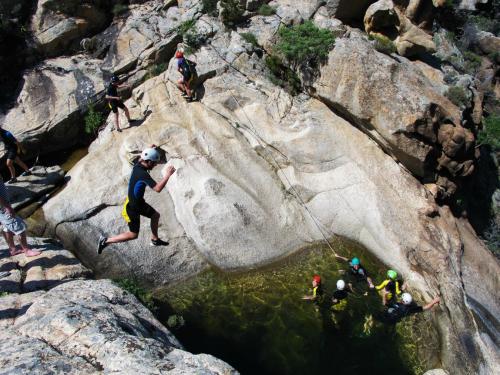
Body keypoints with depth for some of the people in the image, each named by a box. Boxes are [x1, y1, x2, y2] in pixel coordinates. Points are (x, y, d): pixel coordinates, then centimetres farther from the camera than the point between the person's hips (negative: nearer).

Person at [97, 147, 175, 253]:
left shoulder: (137, 166, -6)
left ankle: (155, 240, 37)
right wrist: (167, 175, -36)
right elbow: (158, 189, -42)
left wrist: (149, 150, 17)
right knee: (133, 235, 3)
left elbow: (141, 158, 22)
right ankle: (105, 241, 12)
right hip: (132, 207, -10)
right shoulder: (143, 174, -32)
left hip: (139, 202, 10)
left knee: (155, 215, 21)